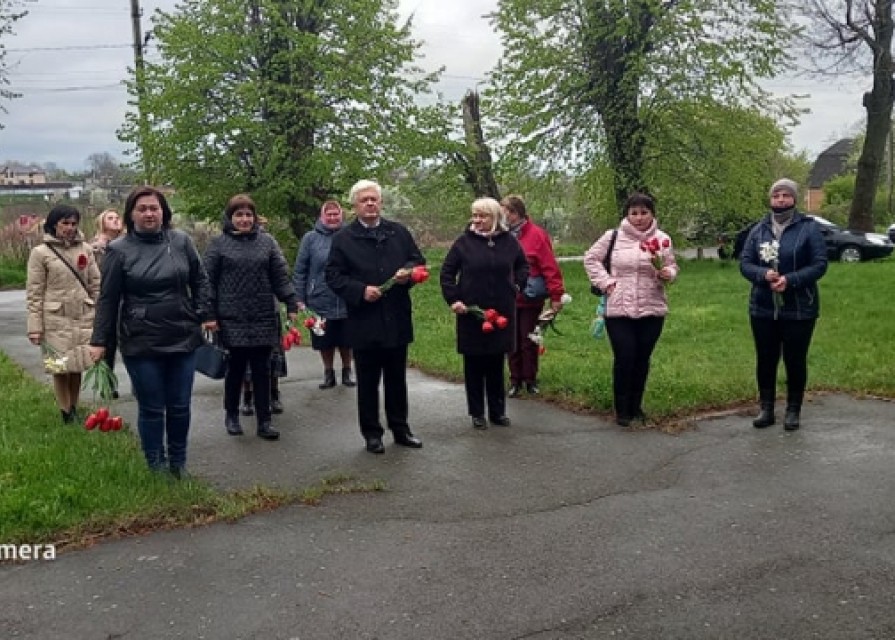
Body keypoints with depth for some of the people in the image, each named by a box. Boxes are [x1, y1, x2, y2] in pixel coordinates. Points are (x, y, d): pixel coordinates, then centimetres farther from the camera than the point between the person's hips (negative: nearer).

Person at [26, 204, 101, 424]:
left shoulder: (85, 249, 6)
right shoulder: (40, 253, -4)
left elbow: (96, 284, 9)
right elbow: (34, 292, -5)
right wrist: (35, 326, -9)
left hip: (83, 318, 3)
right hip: (56, 320, -3)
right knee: (61, 367, 4)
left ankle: (74, 409, 26)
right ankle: (66, 414, 16)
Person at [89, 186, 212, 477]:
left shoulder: (181, 241, 1)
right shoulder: (119, 250, -4)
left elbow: (199, 281, 10)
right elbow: (108, 299, -2)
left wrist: (204, 316, 4)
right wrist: (100, 341, -1)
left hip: (183, 339, 2)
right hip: (141, 344, -2)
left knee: (180, 407, 12)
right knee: (151, 409, 6)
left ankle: (178, 463, 29)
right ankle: (156, 467, 21)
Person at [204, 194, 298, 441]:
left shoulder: (267, 241, 8)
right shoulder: (218, 243, 2)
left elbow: (280, 277, 6)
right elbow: (208, 281, 0)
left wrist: (292, 304, -3)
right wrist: (208, 314, -6)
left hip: (264, 319, 2)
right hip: (232, 319, -2)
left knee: (262, 371, 4)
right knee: (235, 369, 7)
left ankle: (264, 421, 11)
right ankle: (231, 415, 25)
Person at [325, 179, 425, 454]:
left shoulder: (399, 232, 8)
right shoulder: (343, 238, -1)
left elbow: (419, 260, 13)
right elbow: (333, 275, -4)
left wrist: (408, 272, -9)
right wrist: (360, 290, -17)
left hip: (397, 319, 3)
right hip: (364, 321, -3)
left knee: (397, 379, 13)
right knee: (367, 382, 7)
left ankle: (400, 429, 25)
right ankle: (372, 434, 18)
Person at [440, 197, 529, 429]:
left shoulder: (508, 241, 3)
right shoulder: (464, 242, -4)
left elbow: (523, 265, 20)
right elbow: (447, 272, 1)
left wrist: (518, 285, 8)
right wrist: (453, 299, -6)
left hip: (502, 313, 2)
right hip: (471, 313, -2)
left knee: (497, 365, 10)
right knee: (474, 365, 5)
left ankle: (498, 411, 20)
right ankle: (477, 413, 15)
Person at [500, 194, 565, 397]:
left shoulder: (536, 235, -11)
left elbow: (550, 267, -12)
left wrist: (556, 296, -14)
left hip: (531, 300, -3)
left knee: (529, 342, 8)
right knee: (513, 342, 10)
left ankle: (530, 380, 21)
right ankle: (515, 380, 22)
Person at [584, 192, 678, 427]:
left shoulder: (662, 239, 3)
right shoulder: (613, 237, -1)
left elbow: (672, 268, 9)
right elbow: (591, 259, 7)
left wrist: (667, 274, -14)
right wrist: (606, 282, -3)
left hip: (652, 310, 2)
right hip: (619, 310, -2)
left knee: (642, 359, 11)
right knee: (624, 359, -3)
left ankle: (636, 407, 26)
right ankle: (622, 410, 12)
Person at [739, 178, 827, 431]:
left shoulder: (809, 228, -4)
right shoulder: (758, 230, 5)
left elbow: (819, 265, -8)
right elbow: (744, 263, 3)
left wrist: (790, 280, -22)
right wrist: (764, 274, -19)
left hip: (799, 310, -3)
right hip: (762, 309, 3)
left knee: (795, 361, 6)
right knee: (765, 360, 10)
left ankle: (793, 411, 20)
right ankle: (766, 409, 22)